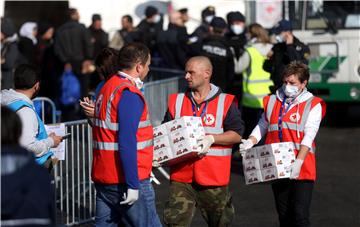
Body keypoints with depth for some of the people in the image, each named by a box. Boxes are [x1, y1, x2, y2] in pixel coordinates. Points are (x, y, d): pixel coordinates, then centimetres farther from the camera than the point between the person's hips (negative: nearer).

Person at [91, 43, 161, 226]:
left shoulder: (107, 87, 14)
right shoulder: (130, 94, -15)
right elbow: (127, 143, -21)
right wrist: (133, 185, -21)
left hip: (103, 177, 9)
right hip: (126, 180, -9)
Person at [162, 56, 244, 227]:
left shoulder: (226, 102, 1)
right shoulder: (177, 101, 11)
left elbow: (236, 134, -5)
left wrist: (212, 138, -19)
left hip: (214, 178, -2)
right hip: (181, 176, 2)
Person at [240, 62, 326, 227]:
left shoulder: (313, 105, -1)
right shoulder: (272, 101, 13)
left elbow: (308, 137, -10)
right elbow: (262, 126, 18)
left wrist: (299, 162, -21)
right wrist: (250, 142, -3)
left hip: (301, 170, -5)